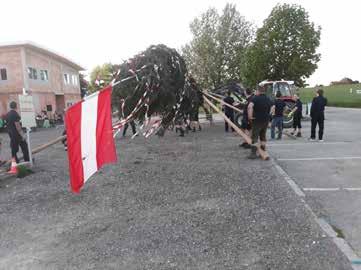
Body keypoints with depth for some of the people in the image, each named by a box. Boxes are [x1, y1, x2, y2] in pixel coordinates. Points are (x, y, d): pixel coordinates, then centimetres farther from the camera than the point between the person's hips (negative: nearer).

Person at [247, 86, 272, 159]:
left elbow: (250, 107, -28)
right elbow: (270, 110, 22)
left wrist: (250, 116, -21)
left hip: (257, 120, -6)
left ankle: (253, 153, -5)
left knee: (254, 137, -1)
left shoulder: (256, 98, -11)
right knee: (263, 136, 17)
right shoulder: (268, 100, 10)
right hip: (266, 120, 6)